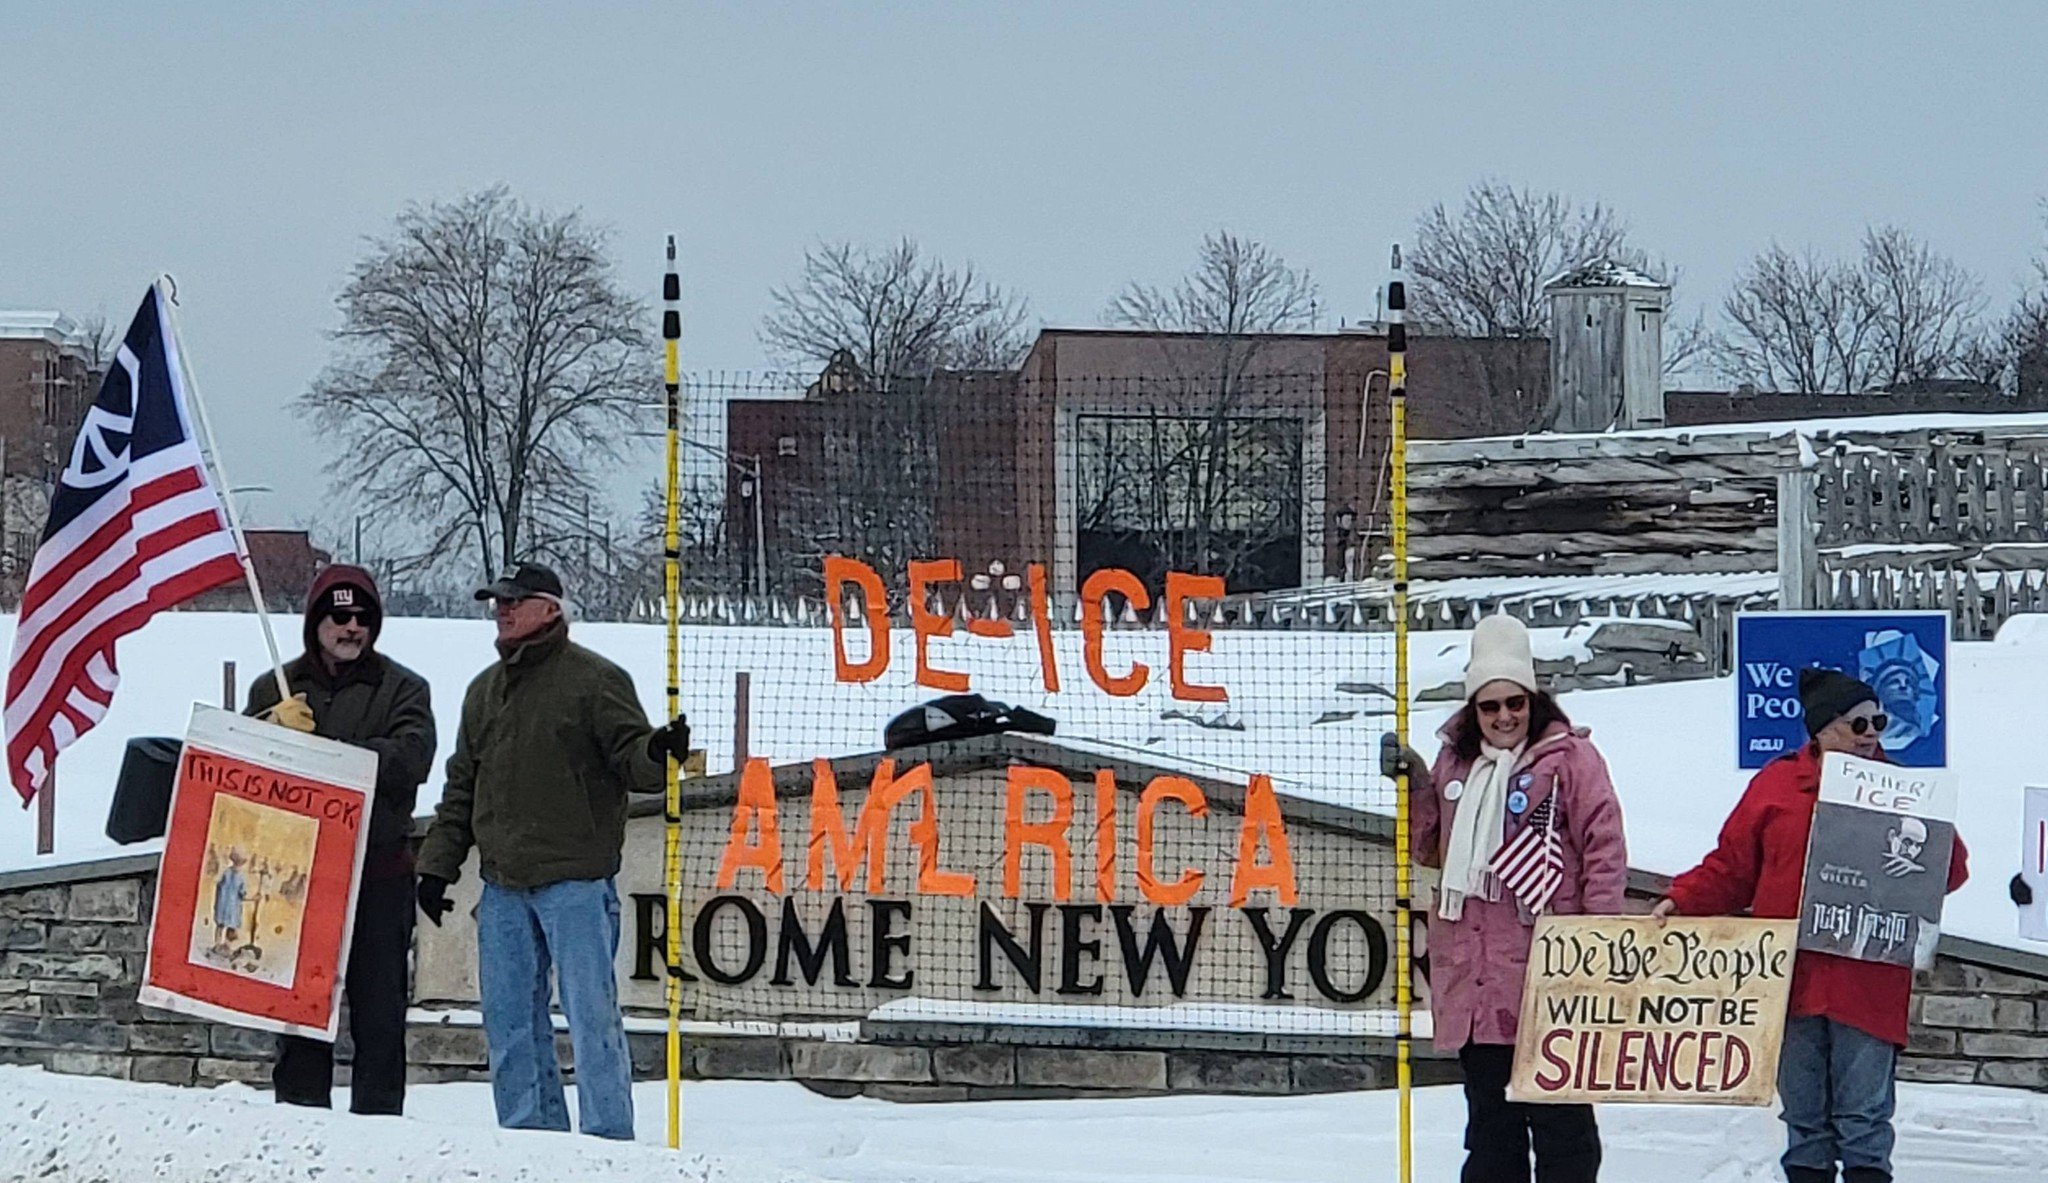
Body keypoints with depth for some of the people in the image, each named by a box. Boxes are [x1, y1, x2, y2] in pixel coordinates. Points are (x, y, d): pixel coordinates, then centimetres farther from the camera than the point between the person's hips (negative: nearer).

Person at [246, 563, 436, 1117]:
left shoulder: (401, 690, 6)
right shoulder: (276, 688, 15)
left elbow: (409, 759, -11)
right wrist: (277, 730, -13)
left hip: (378, 870, -2)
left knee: (378, 1007, -1)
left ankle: (378, 1117, 1)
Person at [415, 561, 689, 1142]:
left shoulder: (595, 680, -1)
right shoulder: (485, 691, 19)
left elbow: (629, 759, -5)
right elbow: (462, 786, 23)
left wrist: (658, 754, -29)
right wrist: (437, 864, 17)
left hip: (575, 881, -6)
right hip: (502, 886, 7)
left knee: (591, 1013, -7)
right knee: (509, 1018, 6)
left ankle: (608, 1136, -4)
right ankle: (529, 1134, 13)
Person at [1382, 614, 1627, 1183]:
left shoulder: (1570, 756, -4)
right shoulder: (1456, 763, 14)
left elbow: (1604, 847, -8)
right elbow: (1431, 849, 22)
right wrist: (1415, 787, 6)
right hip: (1472, 971, 6)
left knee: (1559, 1114, -1)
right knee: (1489, 1116, 13)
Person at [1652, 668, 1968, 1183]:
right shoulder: (1776, 784, 7)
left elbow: (1951, 869, 6)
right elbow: (1731, 869, 12)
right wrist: (1681, 901, -1)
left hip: (1867, 984, -2)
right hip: (1789, 981, 2)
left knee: (1864, 1120, -2)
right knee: (1803, 1119, 8)